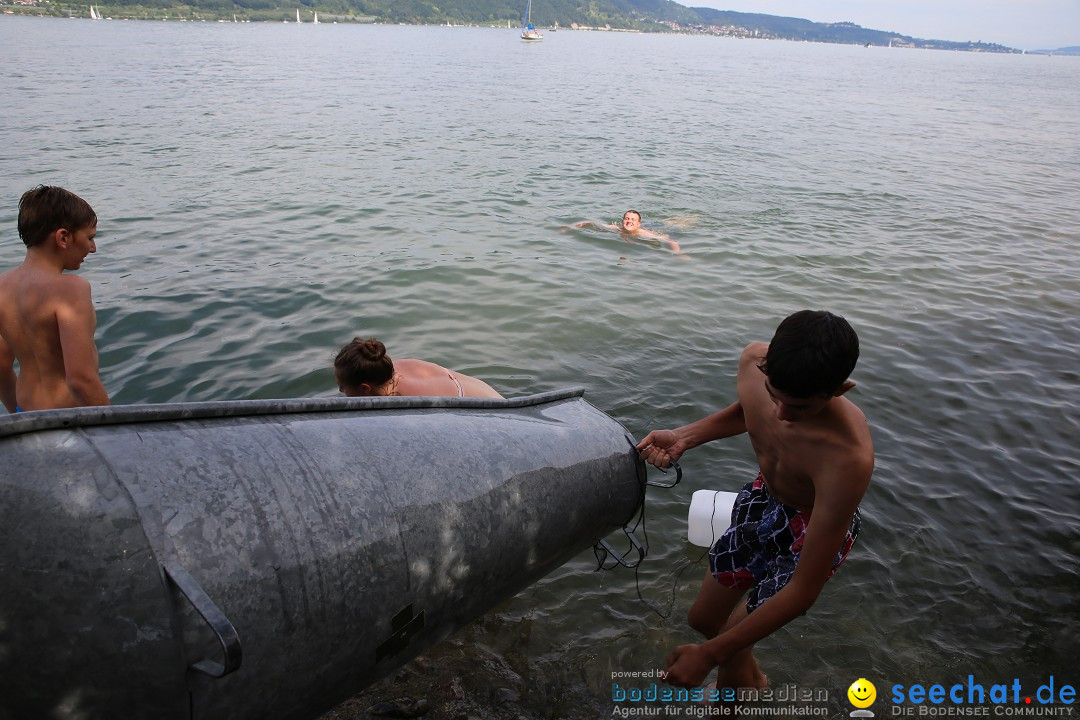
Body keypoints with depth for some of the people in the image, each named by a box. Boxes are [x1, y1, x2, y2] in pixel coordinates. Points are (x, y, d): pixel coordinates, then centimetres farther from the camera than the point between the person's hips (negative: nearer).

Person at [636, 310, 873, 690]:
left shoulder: (849, 459, -43)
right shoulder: (753, 361, -28)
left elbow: (803, 591, -35)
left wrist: (709, 654, -31)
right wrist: (685, 437, -15)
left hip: (816, 527, -6)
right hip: (763, 497, 6)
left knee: (731, 656, -2)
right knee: (704, 618, 21)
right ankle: (752, 678, 55)